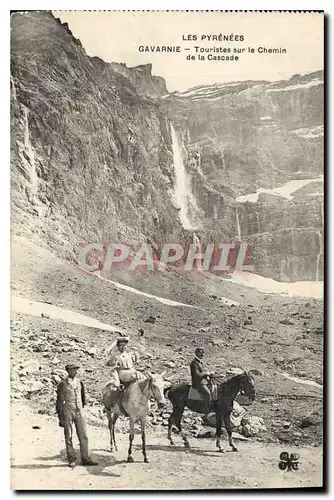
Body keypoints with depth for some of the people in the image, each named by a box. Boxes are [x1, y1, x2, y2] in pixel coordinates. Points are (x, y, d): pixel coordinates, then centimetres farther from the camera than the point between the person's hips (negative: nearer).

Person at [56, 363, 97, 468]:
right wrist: (60, 418, -3)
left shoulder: (79, 382, 6)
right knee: (69, 437, 5)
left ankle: (85, 459, 12)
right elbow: (59, 401, -2)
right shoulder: (63, 384, -5)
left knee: (83, 436, 4)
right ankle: (72, 460, 16)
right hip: (67, 412, -4)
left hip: (79, 412, 4)